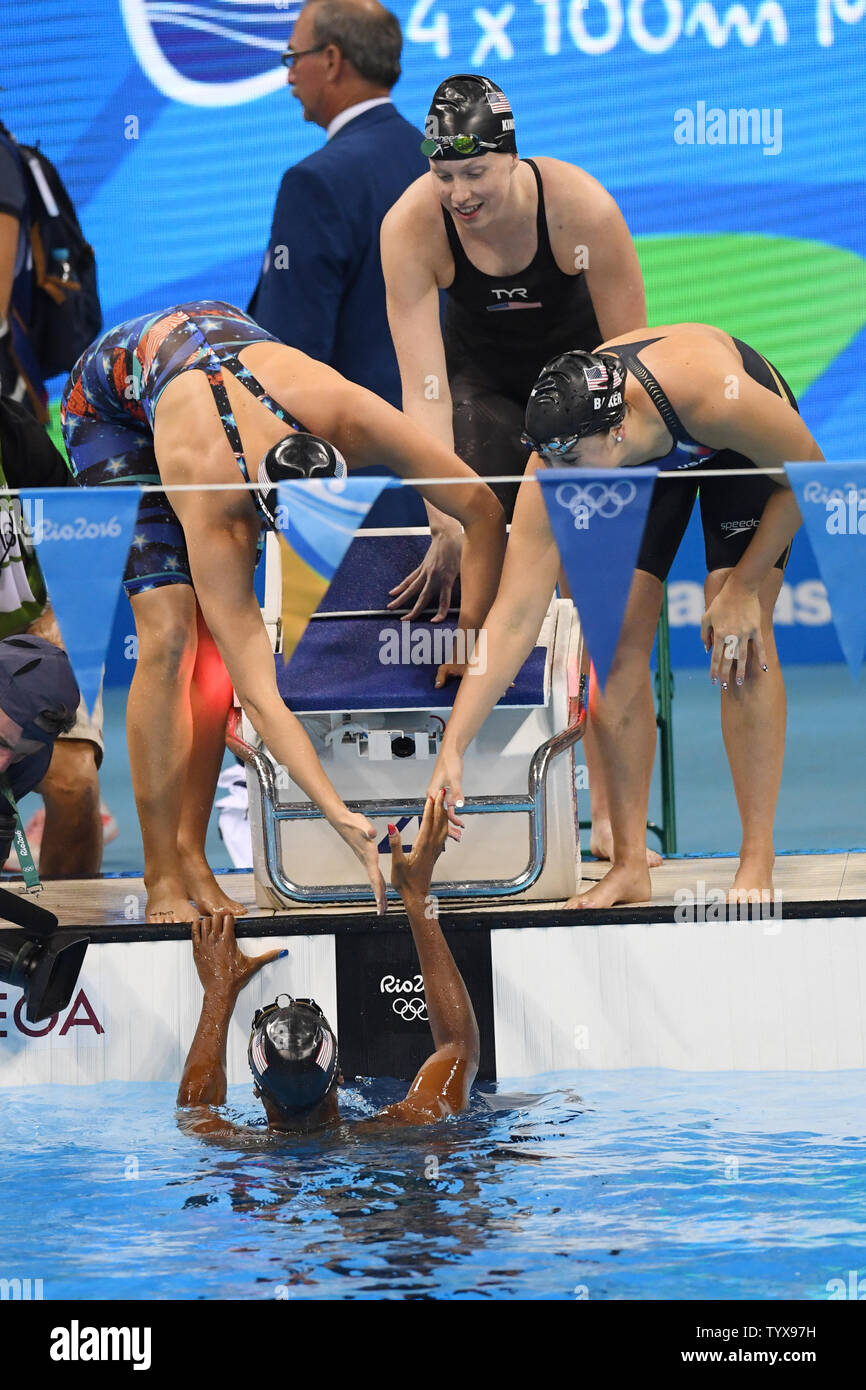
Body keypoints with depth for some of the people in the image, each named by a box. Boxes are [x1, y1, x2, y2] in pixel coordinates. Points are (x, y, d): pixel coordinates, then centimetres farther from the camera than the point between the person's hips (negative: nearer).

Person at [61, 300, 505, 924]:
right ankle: (162, 878, -12)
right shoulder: (213, 507, -41)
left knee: (221, 636, -10)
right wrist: (344, 819, -45)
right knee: (170, 632, -19)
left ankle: (191, 854, -4)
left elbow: (484, 511, -26)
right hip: (112, 396, -4)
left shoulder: (350, 417, -38)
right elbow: (259, 695, -40)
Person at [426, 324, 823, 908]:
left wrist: (742, 588, -21)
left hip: (739, 444, -2)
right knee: (618, 643, -12)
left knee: (741, 639, -16)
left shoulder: (712, 396, -45)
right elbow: (514, 619, -35)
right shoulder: (556, 466, -36)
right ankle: (631, 865, -6)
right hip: (644, 466, 2)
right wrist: (452, 748, -41)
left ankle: (759, 862, -10)